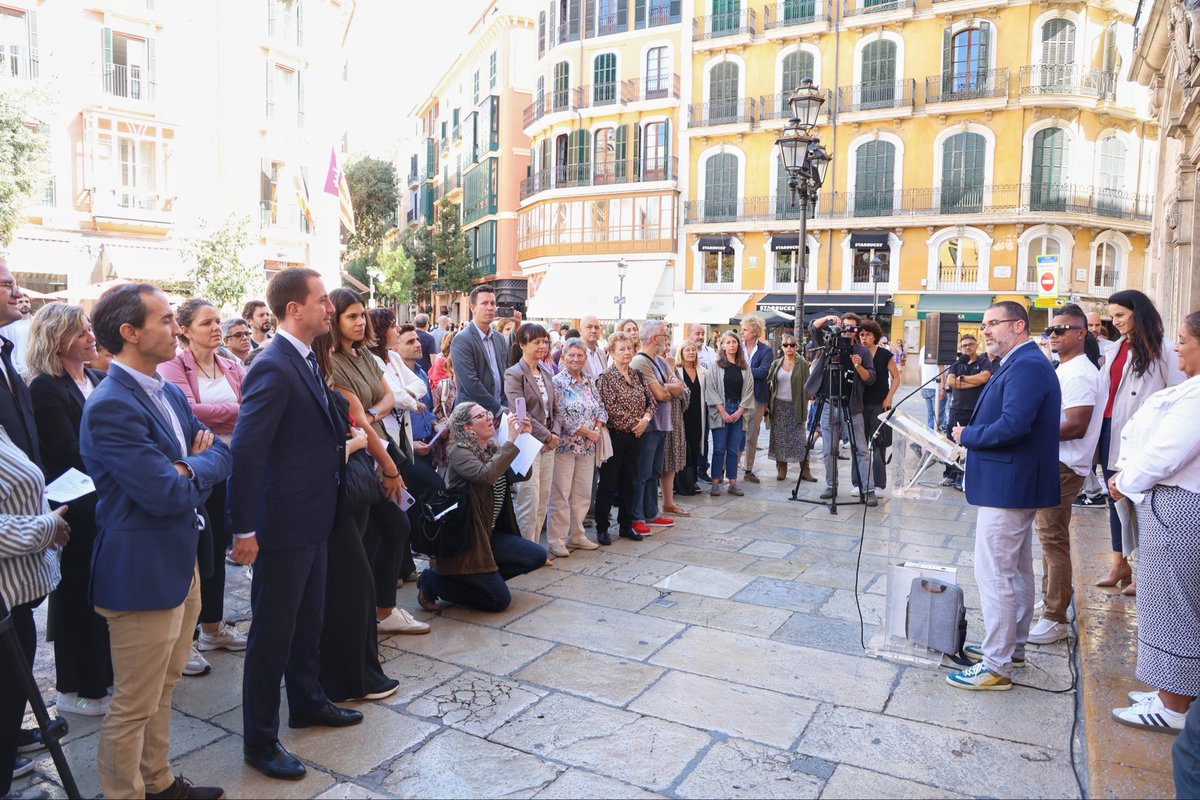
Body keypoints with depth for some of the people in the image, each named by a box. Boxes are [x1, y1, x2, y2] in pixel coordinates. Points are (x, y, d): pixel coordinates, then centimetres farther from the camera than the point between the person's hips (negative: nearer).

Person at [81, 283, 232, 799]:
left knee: (161, 689, 23)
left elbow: (220, 456, 8)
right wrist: (196, 467, -5)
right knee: (134, 706, 7)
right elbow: (168, 495, -25)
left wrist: (188, 469, -12)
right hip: (143, 572, -9)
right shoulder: (110, 406, -22)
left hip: (183, 563, 10)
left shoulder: (169, 393, 8)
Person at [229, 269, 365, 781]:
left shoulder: (307, 361, 9)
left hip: (312, 517, 9)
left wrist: (343, 439, 3)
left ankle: (307, 701, 42)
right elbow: (247, 451, -23)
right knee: (273, 632, 5)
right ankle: (259, 740, 22)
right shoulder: (273, 367, -21)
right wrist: (244, 529, -21)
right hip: (283, 523, -9)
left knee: (309, 620, 23)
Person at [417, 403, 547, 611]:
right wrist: (511, 440, -29)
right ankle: (433, 580, 4)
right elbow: (486, 475, -33)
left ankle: (484, 576, 11)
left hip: (489, 534, 8)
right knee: (500, 600, -9)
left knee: (537, 556, -1)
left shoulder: (492, 450, 8)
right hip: (464, 538, -8)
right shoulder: (459, 452, -15)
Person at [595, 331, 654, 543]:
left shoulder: (637, 375, 10)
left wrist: (646, 418, -9)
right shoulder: (606, 377, -9)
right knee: (608, 483, 0)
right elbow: (609, 408, -17)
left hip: (634, 436, 6)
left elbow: (650, 400, 10)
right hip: (615, 436, -6)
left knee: (628, 482, 13)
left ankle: (626, 525, 23)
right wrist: (633, 424, -14)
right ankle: (602, 527, 10)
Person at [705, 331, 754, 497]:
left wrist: (739, 410, -4)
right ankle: (715, 483, 5)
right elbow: (711, 389, -5)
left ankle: (733, 483, 11)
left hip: (738, 411, 3)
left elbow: (749, 390, 7)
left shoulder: (745, 368, 8)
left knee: (734, 449, 6)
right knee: (719, 449, -1)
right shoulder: (716, 366, 0)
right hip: (720, 411, -3)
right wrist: (723, 411, -11)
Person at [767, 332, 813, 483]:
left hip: (795, 406, -2)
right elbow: (768, 384, 11)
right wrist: (768, 404, 2)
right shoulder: (776, 364, 8)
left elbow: (806, 386, 1)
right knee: (779, 437, 4)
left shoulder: (802, 364, 2)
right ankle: (781, 469, 13)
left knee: (800, 438, -5)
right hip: (779, 405, 2)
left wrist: (804, 406, -6)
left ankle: (805, 471, 0)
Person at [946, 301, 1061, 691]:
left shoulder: (1026, 365, -18)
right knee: (1018, 571, 20)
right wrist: (970, 432, 3)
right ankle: (1012, 645, 34)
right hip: (1017, 486, 11)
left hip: (1007, 487, -11)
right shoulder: (1022, 363, 15)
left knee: (993, 573, -6)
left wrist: (966, 435, -14)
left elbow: (1012, 425, -28)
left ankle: (996, 667, 1)